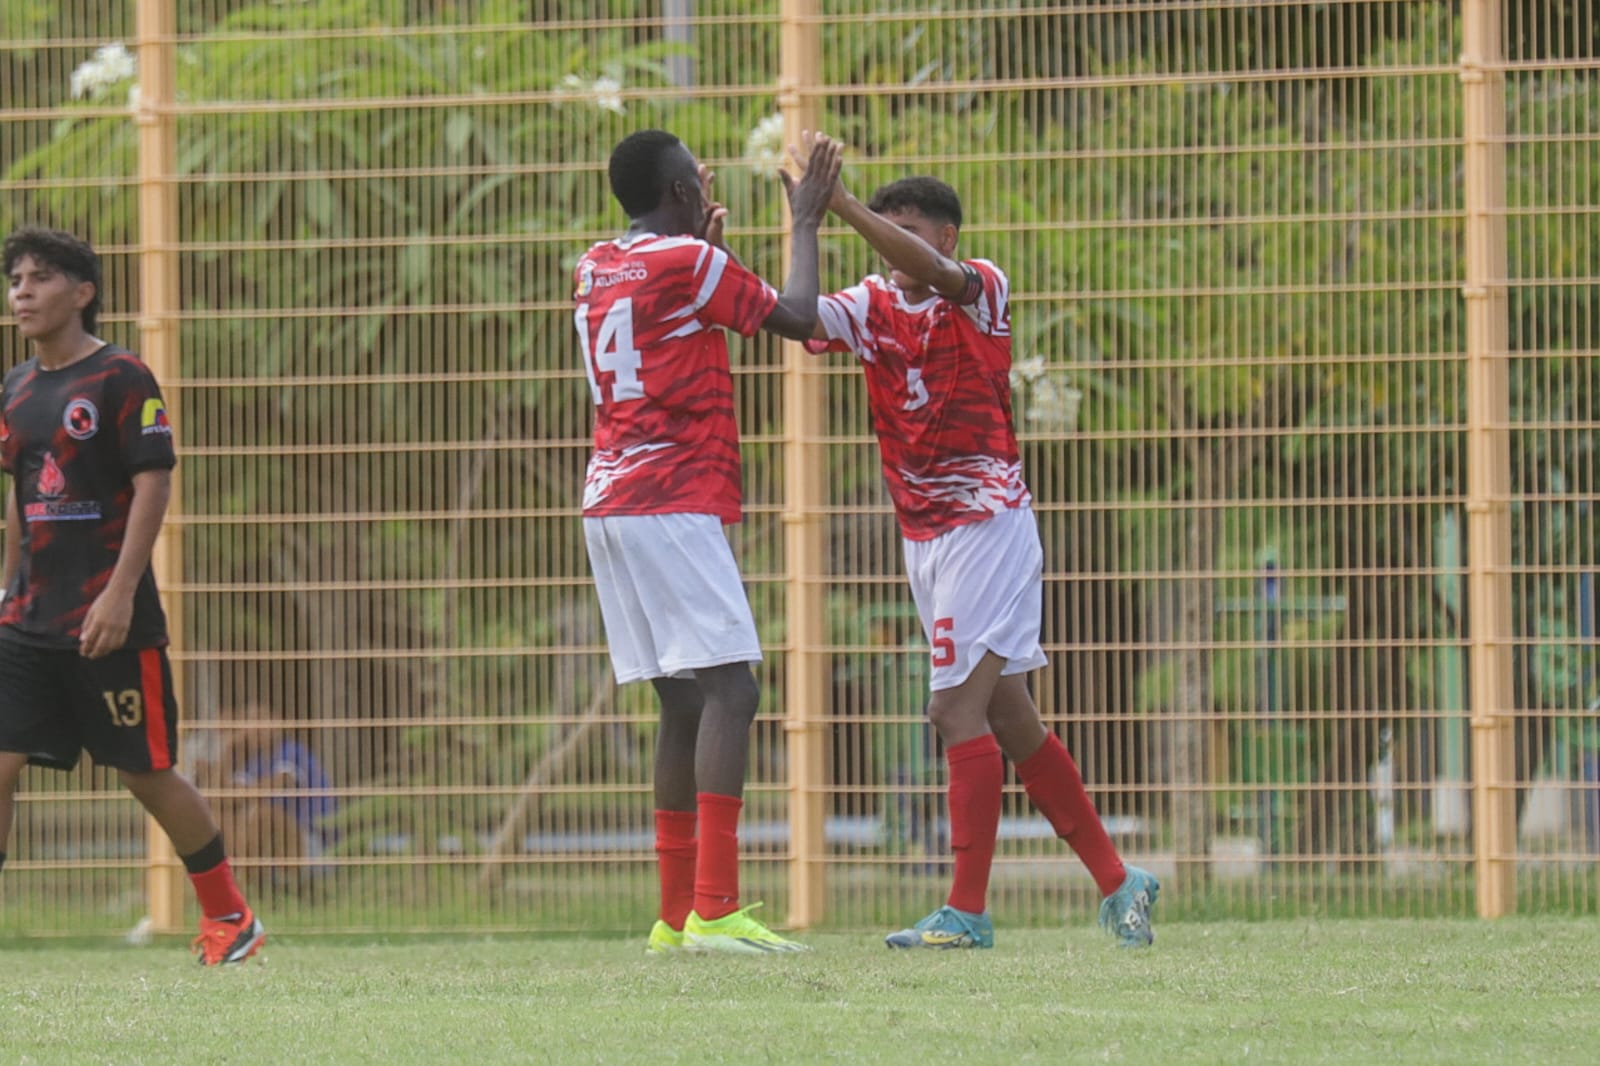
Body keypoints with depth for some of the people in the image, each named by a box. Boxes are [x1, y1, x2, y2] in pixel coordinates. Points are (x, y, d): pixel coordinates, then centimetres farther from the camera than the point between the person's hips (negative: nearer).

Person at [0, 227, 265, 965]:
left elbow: (153, 484, -13)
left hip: (110, 619, -6)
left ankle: (230, 917, 19)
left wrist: (119, 593, -20)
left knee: (147, 771, 2)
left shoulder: (121, 378, -8)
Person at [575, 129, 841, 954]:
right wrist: (805, 223, 11)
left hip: (612, 506, 9)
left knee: (684, 702, 11)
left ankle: (678, 915, 10)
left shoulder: (594, 270, 16)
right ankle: (714, 909, -24)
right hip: (673, 507, -9)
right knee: (728, 692, -13)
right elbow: (797, 319, -1)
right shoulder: (689, 263, -8)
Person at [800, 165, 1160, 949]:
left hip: (986, 523, -7)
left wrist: (843, 205, -38)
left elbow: (929, 270, -29)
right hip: (923, 534, 7)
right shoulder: (872, 305, 8)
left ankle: (967, 912, -14)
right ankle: (1115, 881, 20)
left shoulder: (983, 289, -8)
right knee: (1009, 721, 11)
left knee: (959, 711, -13)